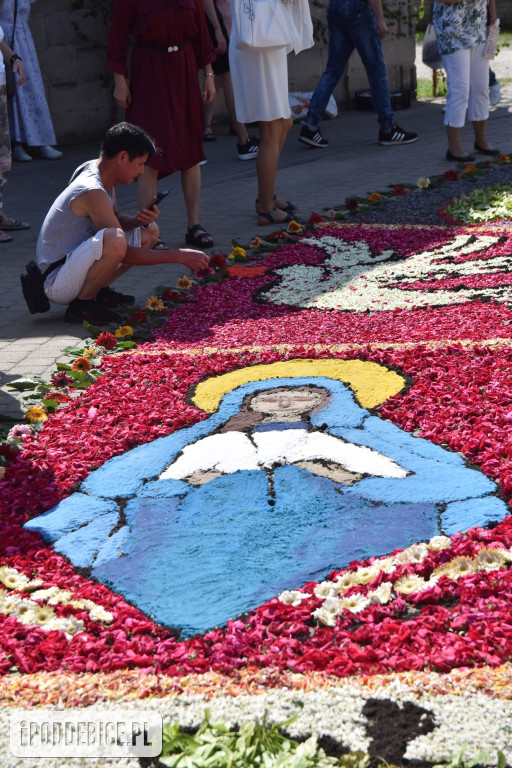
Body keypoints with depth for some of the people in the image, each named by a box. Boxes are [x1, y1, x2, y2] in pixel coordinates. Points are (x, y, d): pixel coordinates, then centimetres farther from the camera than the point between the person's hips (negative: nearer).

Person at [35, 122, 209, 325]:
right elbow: (126, 254, -24)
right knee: (114, 240, -38)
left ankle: (98, 291, 10)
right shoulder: (92, 192, -25)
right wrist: (179, 256, -19)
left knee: (150, 232, 13)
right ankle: (81, 304, -16)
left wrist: (137, 220, -4)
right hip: (56, 284, -10)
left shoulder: (96, 169, 4)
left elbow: (115, 218, 19)